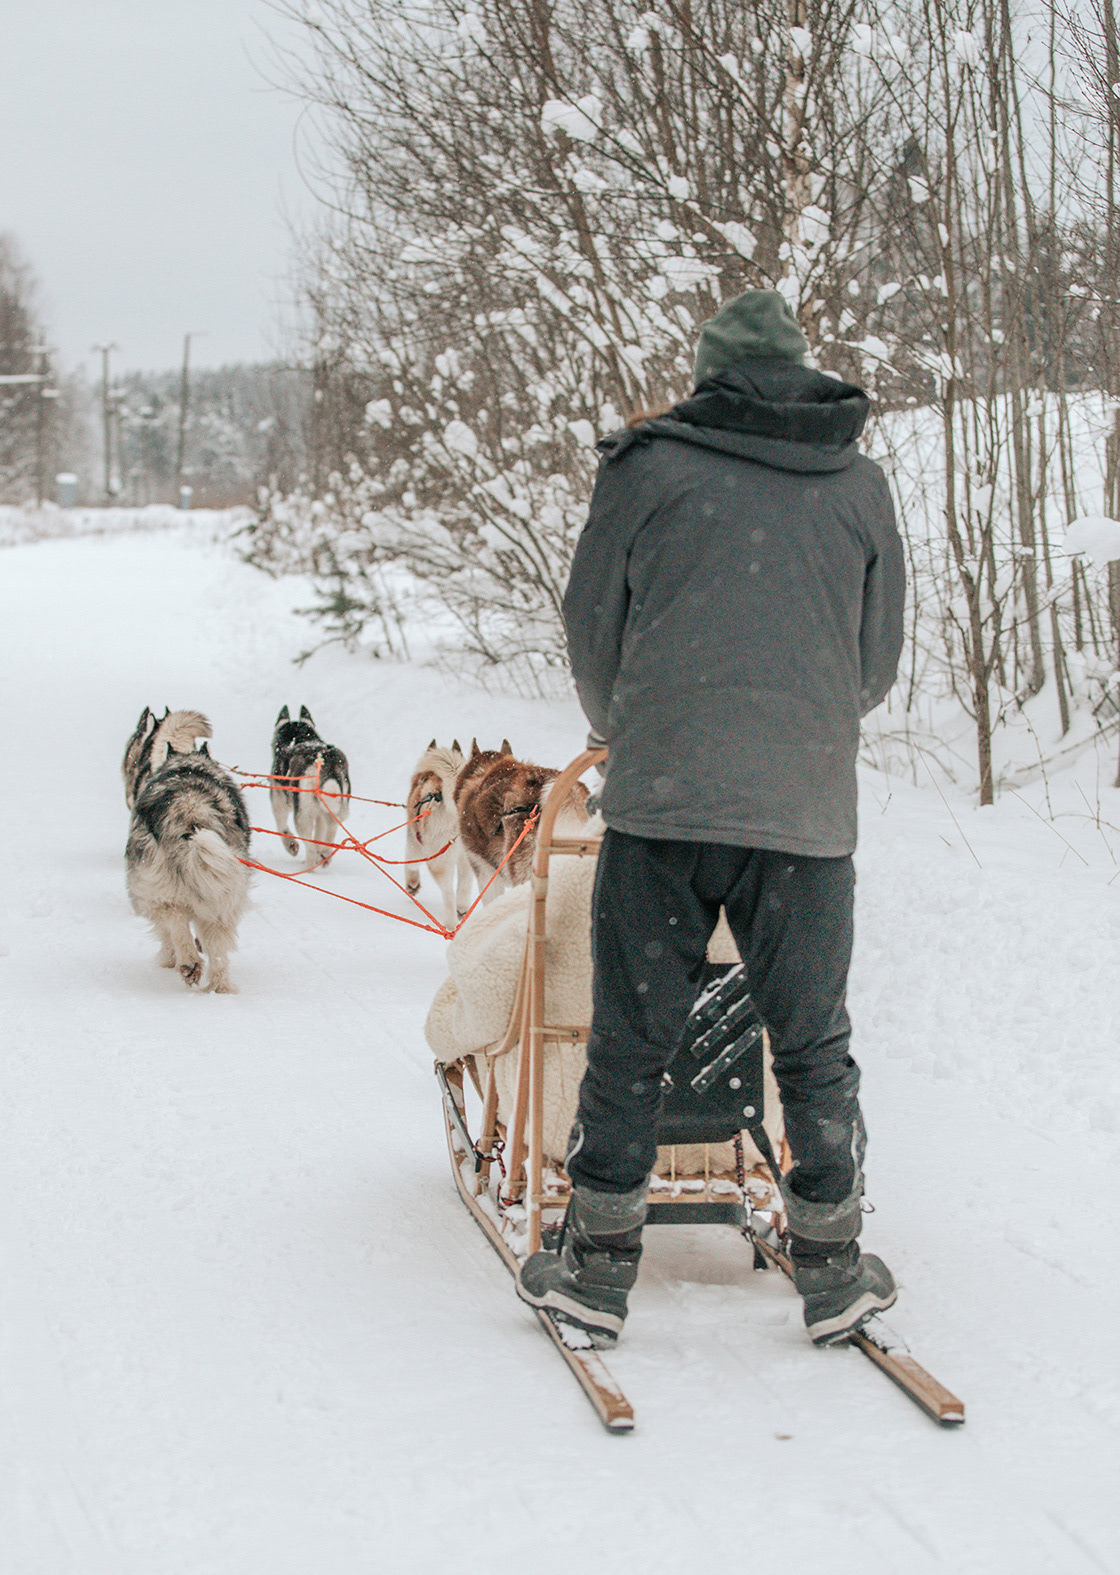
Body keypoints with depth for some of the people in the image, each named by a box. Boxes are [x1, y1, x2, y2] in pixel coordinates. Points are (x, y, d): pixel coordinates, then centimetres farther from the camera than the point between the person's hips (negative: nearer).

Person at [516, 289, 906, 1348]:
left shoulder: (648, 469, 3)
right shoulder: (860, 486, 10)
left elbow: (592, 635, 10)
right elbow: (878, 662, 18)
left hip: (662, 796, -2)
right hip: (806, 811, 2)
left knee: (629, 1040, 6)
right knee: (813, 1047, 10)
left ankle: (597, 1267, 12)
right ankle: (832, 1276, 17)